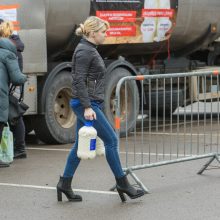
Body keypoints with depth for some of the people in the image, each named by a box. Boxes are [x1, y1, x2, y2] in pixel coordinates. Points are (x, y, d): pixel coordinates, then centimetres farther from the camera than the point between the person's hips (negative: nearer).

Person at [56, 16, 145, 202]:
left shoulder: (89, 50, 16)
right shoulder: (84, 51, -14)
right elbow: (79, 81, -20)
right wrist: (87, 107, -24)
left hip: (88, 103, 10)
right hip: (87, 104, -10)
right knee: (111, 140, -6)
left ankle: (65, 184, 16)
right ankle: (122, 183, 1)